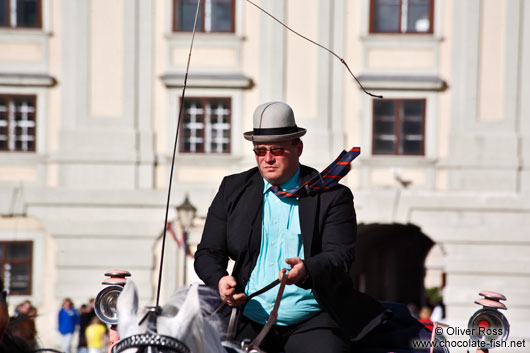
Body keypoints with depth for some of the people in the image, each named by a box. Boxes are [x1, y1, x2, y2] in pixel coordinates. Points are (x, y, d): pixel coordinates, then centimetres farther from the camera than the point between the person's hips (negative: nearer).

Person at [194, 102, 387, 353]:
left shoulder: (332, 196, 4)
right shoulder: (233, 190, 13)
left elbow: (340, 256, -6)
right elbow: (208, 252, 13)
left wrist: (306, 270, -27)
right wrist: (219, 280, -9)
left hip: (311, 323, -2)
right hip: (249, 321, 2)